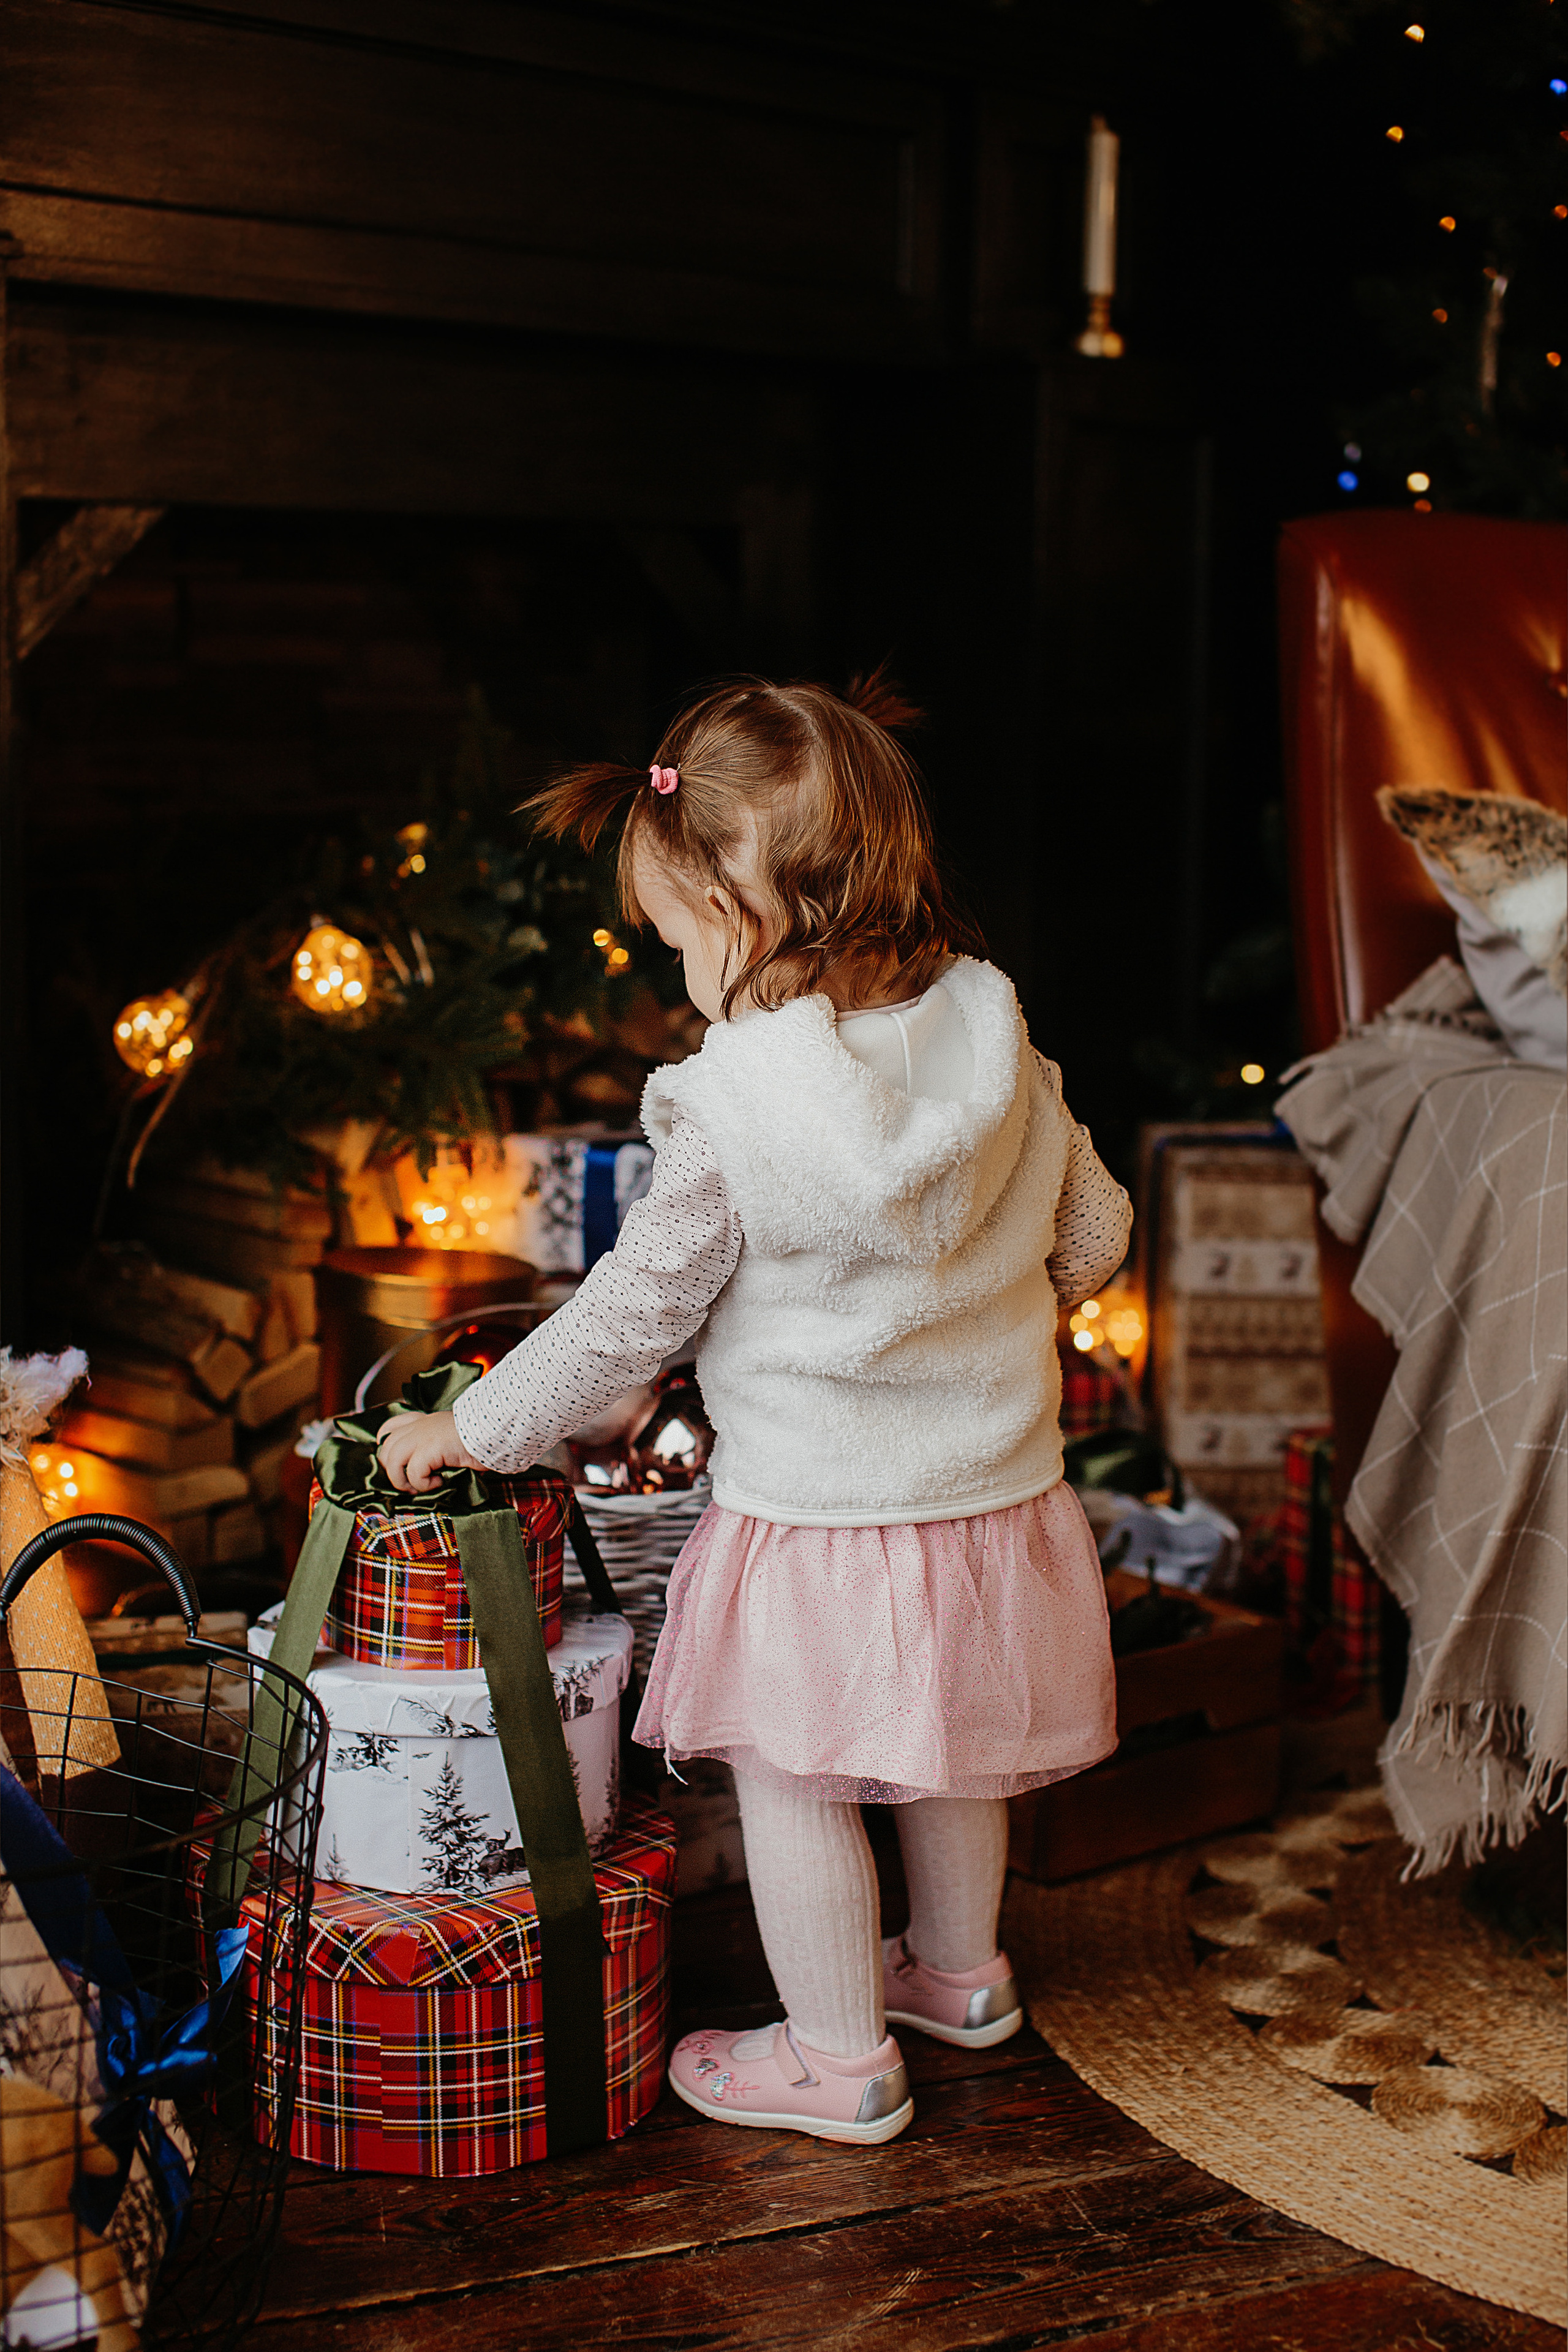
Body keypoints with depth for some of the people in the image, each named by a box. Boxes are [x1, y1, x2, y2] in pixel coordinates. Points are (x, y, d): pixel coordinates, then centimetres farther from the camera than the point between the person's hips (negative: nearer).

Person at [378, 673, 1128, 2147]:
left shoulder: (732, 1113, -21)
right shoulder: (996, 1046, -4)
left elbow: (630, 1318, -14)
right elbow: (1092, 1236, 6)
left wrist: (471, 1428, 0)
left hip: (818, 1516, -6)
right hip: (993, 1486, 7)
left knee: (792, 1781, 11)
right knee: (949, 1758, 25)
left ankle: (840, 2057, 21)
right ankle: (959, 1970, 44)